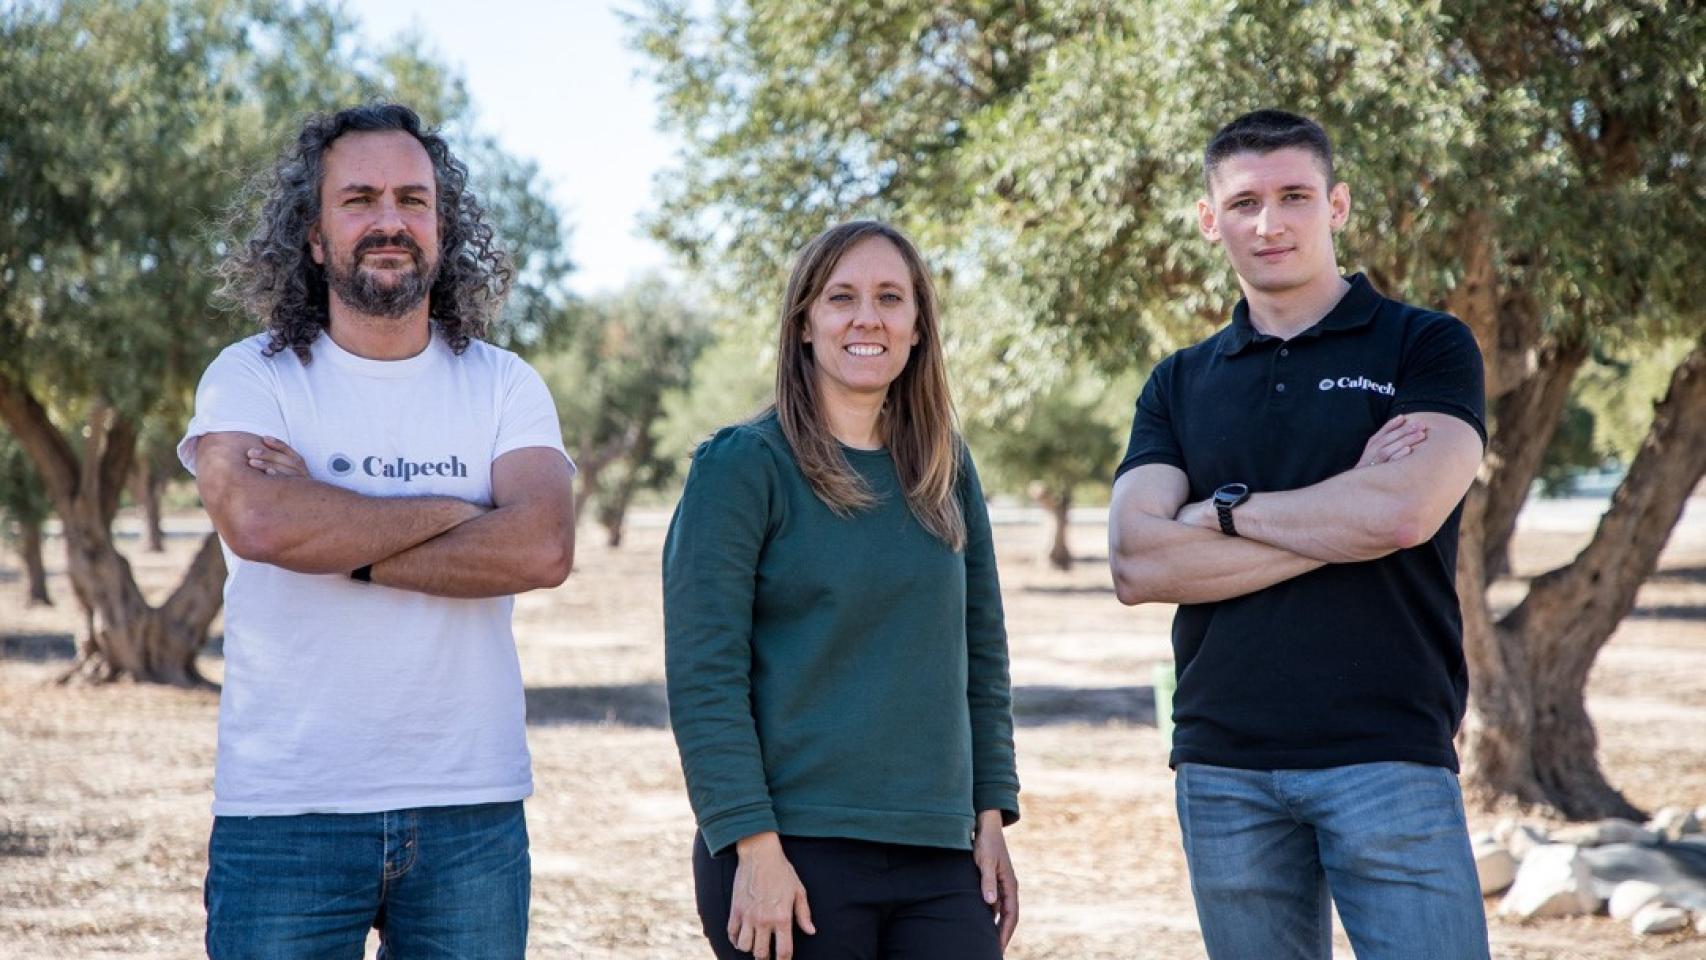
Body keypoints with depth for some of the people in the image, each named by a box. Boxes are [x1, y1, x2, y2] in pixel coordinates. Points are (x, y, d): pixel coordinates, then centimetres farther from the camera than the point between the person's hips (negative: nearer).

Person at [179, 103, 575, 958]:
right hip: (286, 813, -2)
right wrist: (452, 512, -10)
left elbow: (542, 549, -12)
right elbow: (258, 521, -20)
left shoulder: (503, 387, 6)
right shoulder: (251, 378, 1)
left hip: (470, 807, 2)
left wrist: (337, 543, -14)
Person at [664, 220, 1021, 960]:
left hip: (937, 857, 5)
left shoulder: (948, 472, 11)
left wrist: (991, 816, 10)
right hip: (795, 855, -4)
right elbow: (702, 677, -10)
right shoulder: (742, 467, -5)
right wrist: (754, 846, -15)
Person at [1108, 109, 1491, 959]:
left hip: (1389, 755, -3)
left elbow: (1403, 512, -16)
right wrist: (1344, 519, -8)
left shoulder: (1425, 347, 3)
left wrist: (1223, 509, -3)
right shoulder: (1180, 386, 13)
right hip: (1223, 768, 4)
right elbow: (1136, 564, -3)